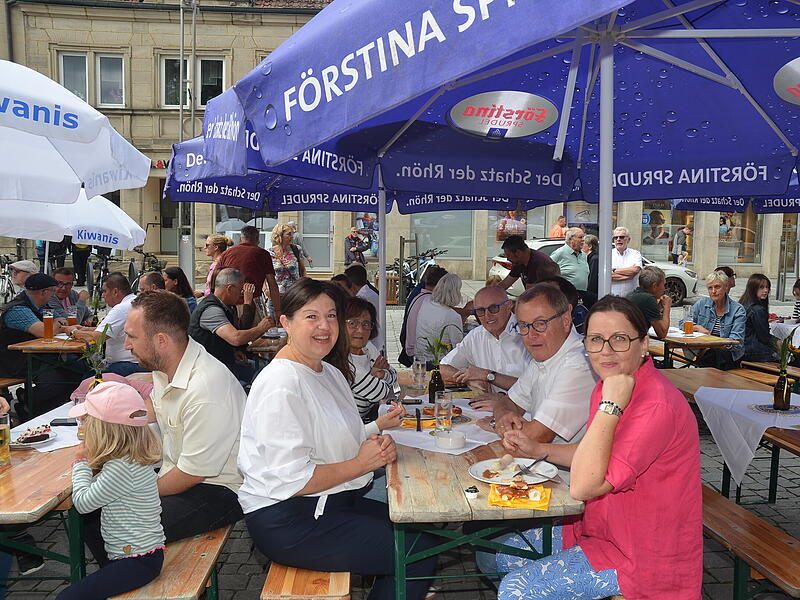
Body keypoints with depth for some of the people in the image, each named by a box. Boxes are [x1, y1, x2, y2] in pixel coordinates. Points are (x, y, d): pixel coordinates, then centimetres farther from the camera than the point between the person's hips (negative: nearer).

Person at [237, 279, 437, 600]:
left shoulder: (330, 371, 10)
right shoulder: (282, 386, -21)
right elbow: (290, 481, -24)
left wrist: (378, 445, -2)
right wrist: (361, 463, -16)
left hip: (331, 502, 9)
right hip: (287, 523, -9)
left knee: (422, 530, 5)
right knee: (419, 552, -8)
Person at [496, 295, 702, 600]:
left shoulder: (657, 405, -29)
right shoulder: (607, 386, 1)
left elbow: (583, 487, -31)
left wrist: (611, 406, -33)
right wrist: (535, 449, 6)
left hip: (641, 555, -9)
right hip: (599, 527, 9)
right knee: (497, 554, 10)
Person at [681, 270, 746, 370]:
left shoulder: (738, 310, 1)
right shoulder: (702, 304, 10)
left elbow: (736, 340, -10)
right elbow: (683, 323, 11)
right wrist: (697, 327, -10)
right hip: (702, 351, 1)